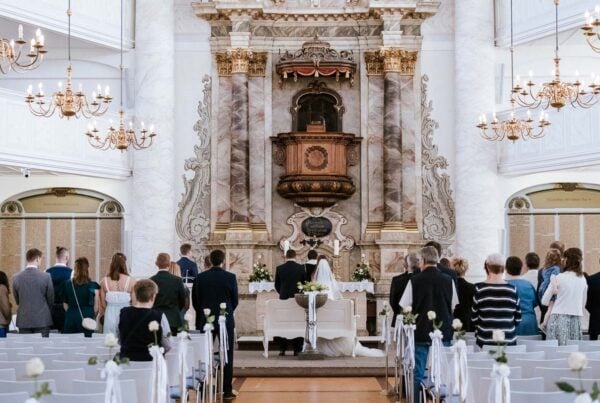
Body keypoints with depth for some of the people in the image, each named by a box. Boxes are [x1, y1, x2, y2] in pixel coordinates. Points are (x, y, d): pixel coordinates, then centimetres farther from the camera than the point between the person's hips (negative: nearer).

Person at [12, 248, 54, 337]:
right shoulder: (46, 277, -10)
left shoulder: (16, 277, -2)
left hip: (23, 321, 2)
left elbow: (17, 301, 9)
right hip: (42, 320, -2)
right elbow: (51, 299, 1)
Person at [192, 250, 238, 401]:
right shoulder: (230, 277, -9)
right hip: (226, 321, -2)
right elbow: (235, 300, -1)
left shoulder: (200, 277, -4)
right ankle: (227, 391, 5)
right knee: (227, 356, 4)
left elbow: (195, 300, 2)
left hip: (204, 321, 2)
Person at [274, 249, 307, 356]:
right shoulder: (301, 268, -6)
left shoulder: (279, 268, -2)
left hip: (283, 299, 1)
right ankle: (297, 349, 4)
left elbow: (276, 285, 5)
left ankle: (282, 349, 6)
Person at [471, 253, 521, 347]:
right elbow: (517, 319, 5)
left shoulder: (479, 289, -7)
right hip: (509, 341, 2)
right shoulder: (512, 289, -2)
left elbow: (474, 318, -1)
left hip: (485, 341, -1)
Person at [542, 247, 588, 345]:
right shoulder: (583, 279, 6)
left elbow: (544, 301, -2)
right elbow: (583, 303, 16)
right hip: (576, 319, 4)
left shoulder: (558, 278, -6)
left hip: (559, 317, -4)